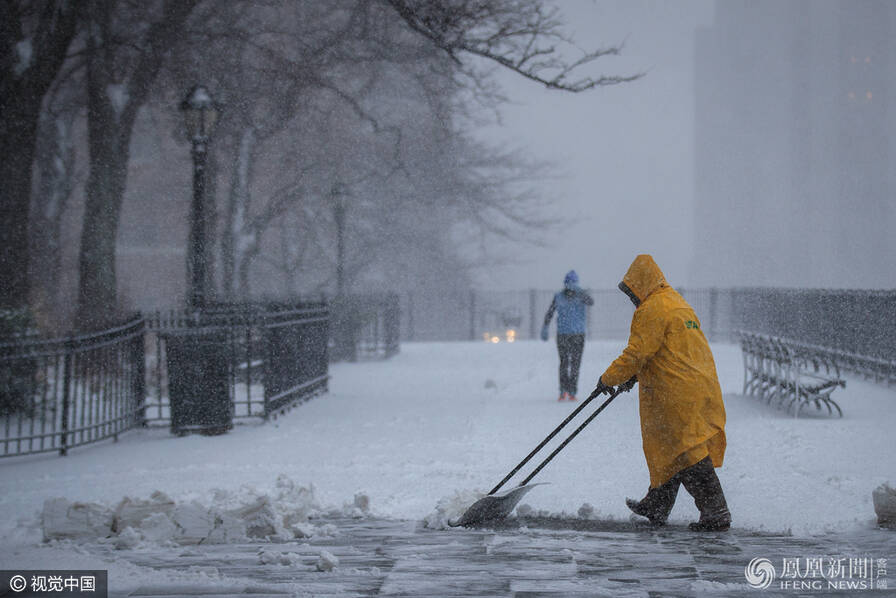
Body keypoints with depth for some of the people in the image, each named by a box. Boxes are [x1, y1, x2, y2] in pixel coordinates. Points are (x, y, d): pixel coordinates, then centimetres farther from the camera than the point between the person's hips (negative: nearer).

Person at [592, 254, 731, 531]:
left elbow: (637, 353, -14)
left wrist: (609, 378, -2)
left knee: (686, 454, -8)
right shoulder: (680, 305, 20)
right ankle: (656, 507, 28)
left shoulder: (652, 310, -11)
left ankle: (716, 512, -12)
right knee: (670, 450, 17)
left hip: (678, 392, -10)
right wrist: (636, 374, 24)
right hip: (702, 388, 10)